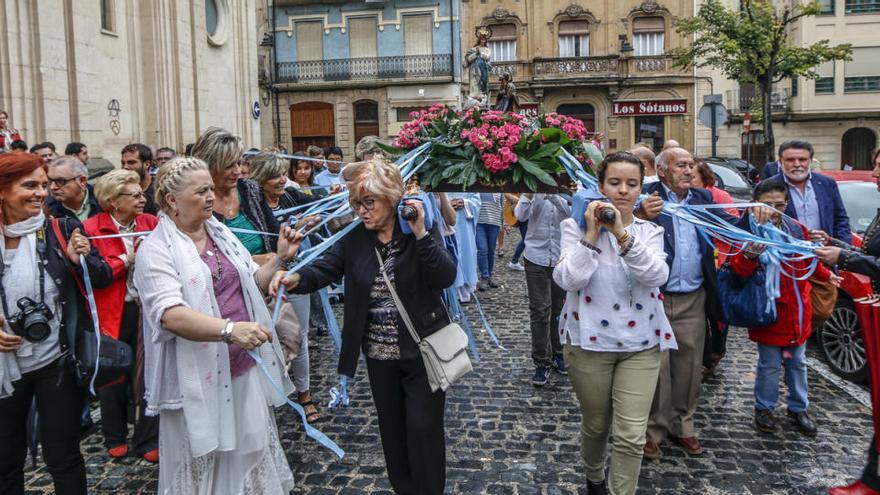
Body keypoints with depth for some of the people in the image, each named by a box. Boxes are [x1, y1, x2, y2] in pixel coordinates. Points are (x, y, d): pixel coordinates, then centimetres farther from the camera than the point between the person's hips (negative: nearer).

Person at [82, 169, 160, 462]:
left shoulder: (150, 223, 4)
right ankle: (115, 438, 33)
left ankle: (147, 441, 19)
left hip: (147, 310, 2)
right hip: (112, 314, -2)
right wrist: (127, 260, -15)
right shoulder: (92, 229, -7)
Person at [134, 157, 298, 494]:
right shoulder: (156, 250, -13)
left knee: (252, 458, 17)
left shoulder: (221, 233, 8)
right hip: (199, 379, -6)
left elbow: (249, 286, 17)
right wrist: (229, 329, -41)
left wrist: (281, 259, 1)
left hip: (245, 368, 6)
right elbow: (171, 315, -27)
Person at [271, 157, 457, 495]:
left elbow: (446, 278, -21)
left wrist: (420, 234, -30)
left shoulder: (423, 231, -11)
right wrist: (297, 279, -30)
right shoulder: (354, 238, -2)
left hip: (422, 350, -4)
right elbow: (325, 268, -9)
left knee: (423, 429, 4)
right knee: (392, 429, 18)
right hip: (379, 354, 4)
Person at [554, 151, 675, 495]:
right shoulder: (577, 226, -4)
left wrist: (622, 234, -26)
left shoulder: (649, 231, 3)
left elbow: (657, 276, -17)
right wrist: (592, 234, -21)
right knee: (596, 425, 16)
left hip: (641, 345, 1)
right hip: (589, 343, -1)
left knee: (631, 436, -3)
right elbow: (568, 280, -17)